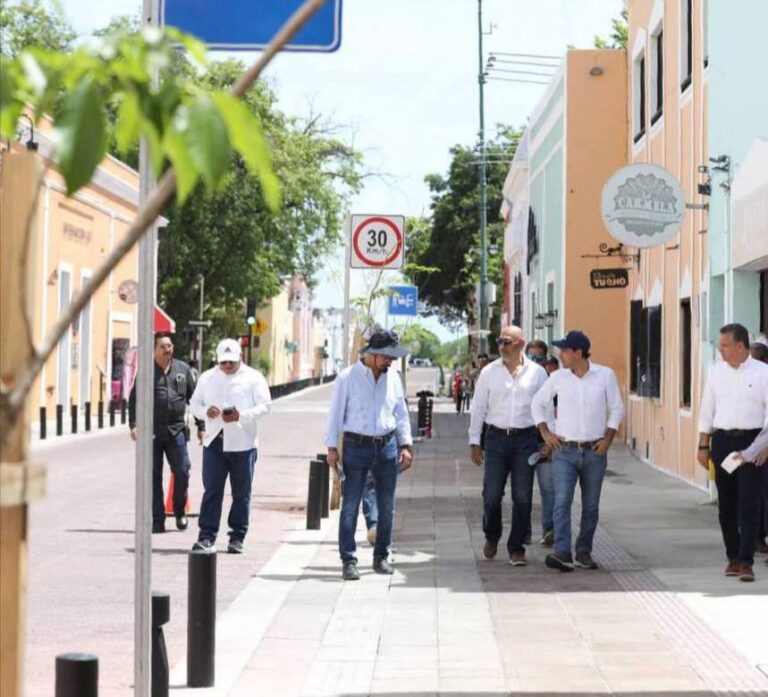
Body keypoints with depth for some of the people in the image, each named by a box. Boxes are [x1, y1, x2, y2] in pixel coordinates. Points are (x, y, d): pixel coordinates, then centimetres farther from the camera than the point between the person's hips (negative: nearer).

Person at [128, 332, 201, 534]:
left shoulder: (183, 369, 9)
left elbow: (194, 398, 13)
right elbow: (134, 399, 3)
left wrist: (200, 425, 9)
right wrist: (133, 424, -9)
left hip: (176, 430, 1)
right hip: (151, 431, -1)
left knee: (182, 472, -3)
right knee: (153, 477, 3)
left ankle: (180, 512, 19)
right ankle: (157, 520, 9)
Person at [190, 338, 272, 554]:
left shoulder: (253, 378, 2)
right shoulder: (207, 378, 12)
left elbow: (265, 405, -5)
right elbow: (194, 404, 13)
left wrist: (242, 415, -21)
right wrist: (206, 411, -11)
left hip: (243, 443, -2)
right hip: (214, 441, 2)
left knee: (241, 493, 4)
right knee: (212, 490, -2)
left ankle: (237, 538, 11)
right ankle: (207, 536, 0)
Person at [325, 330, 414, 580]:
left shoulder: (393, 378, 7)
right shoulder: (347, 377, -5)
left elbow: (401, 414, 14)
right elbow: (336, 413, -3)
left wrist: (406, 445, 7)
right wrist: (332, 447, -6)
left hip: (387, 447, 4)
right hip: (356, 446, -4)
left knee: (386, 506, 9)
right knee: (350, 506, -5)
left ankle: (381, 557, 21)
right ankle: (348, 561, -1)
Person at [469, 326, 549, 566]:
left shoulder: (537, 373, 3)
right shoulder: (489, 372, 5)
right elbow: (478, 408, 8)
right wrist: (474, 441, 5)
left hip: (526, 438, 0)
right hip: (497, 438, 0)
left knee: (523, 498, 0)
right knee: (491, 494, -2)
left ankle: (516, 548, 10)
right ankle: (491, 537, 24)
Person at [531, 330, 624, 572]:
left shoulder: (605, 375, -2)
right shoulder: (558, 377, 1)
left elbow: (617, 409, 5)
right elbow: (538, 403, 13)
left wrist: (608, 438, -4)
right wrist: (545, 432, 3)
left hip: (594, 452, 0)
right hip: (565, 451, 0)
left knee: (591, 505, 8)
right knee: (562, 501, -14)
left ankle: (584, 552, 20)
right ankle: (562, 553, -20)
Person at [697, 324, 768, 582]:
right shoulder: (716, 371, 7)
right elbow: (707, 409, 10)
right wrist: (703, 445, 8)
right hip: (722, 440, 4)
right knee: (726, 503, 8)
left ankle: (746, 561, -4)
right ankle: (733, 556, 20)